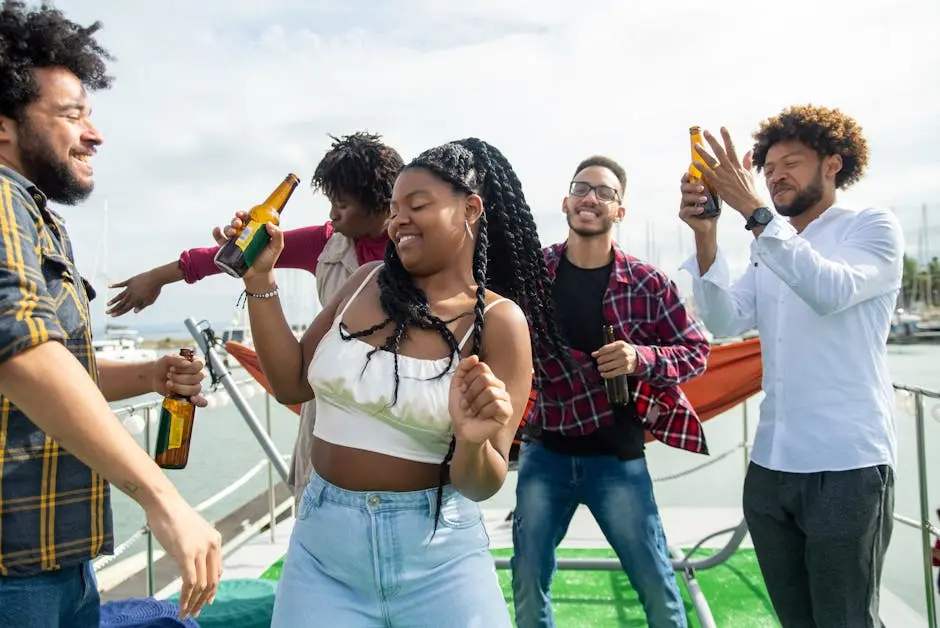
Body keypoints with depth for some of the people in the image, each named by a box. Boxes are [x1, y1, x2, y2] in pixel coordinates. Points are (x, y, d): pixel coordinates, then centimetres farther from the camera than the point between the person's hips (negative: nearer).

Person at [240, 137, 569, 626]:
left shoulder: (499, 320, -11)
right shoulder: (367, 283, 1)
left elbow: (481, 485, -11)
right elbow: (292, 383, 5)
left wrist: (473, 441, -32)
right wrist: (259, 279, -1)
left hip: (436, 552, -3)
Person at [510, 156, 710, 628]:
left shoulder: (648, 283, -6)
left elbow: (696, 351, -1)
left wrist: (642, 358, -20)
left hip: (617, 456, -1)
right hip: (544, 452, 2)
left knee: (656, 585, 9)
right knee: (528, 581, 12)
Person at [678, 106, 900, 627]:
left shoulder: (874, 227, 0)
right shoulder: (770, 249, 15)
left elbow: (832, 291, -21)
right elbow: (725, 321, -2)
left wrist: (753, 212, -24)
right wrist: (705, 236, -14)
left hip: (846, 465, -5)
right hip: (769, 467, 5)